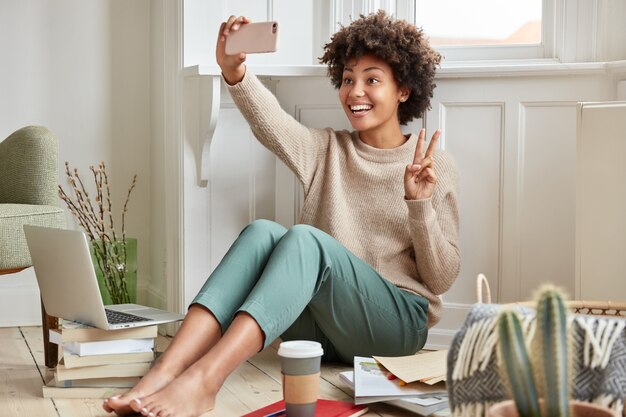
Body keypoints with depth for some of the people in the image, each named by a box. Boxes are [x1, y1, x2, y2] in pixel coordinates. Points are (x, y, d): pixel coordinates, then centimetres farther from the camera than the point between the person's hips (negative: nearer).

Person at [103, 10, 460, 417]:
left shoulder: (436, 167, 4)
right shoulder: (325, 150, 11)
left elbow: (442, 279, -1)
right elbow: (271, 123, -12)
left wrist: (419, 203, -17)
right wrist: (235, 73, -32)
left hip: (396, 323, -3)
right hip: (318, 322, 3)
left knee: (304, 238, -31)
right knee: (262, 233, -27)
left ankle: (201, 382, -48)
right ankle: (162, 375, -41)